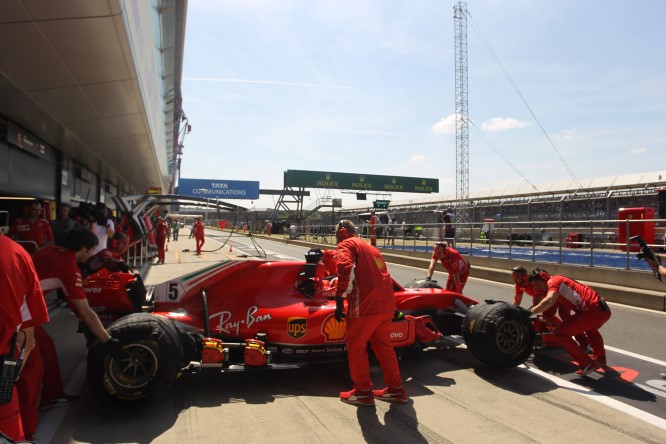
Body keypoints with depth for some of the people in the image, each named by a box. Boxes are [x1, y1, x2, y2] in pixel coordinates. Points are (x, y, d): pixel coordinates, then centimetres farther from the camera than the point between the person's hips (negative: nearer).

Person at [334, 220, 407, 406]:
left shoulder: (346, 245, 2)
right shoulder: (371, 248, 26)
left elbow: (346, 270, -18)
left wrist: (340, 301, -16)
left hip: (365, 306, -8)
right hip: (387, 304, 8)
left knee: (356, 347, 9)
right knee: (383, 345, 20)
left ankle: (363, 392, 18)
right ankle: (396, 389, 27)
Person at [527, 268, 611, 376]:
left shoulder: (553, 281, -7)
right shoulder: (559, 283, 22)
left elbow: (549, 301, -26)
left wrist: (529, 312, -21)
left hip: (594, 311, -10)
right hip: (603, 310, 10)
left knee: (559, 333, -7)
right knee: (591, 329, 41)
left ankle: (587, 364, -1)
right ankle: (600, 359, 55)